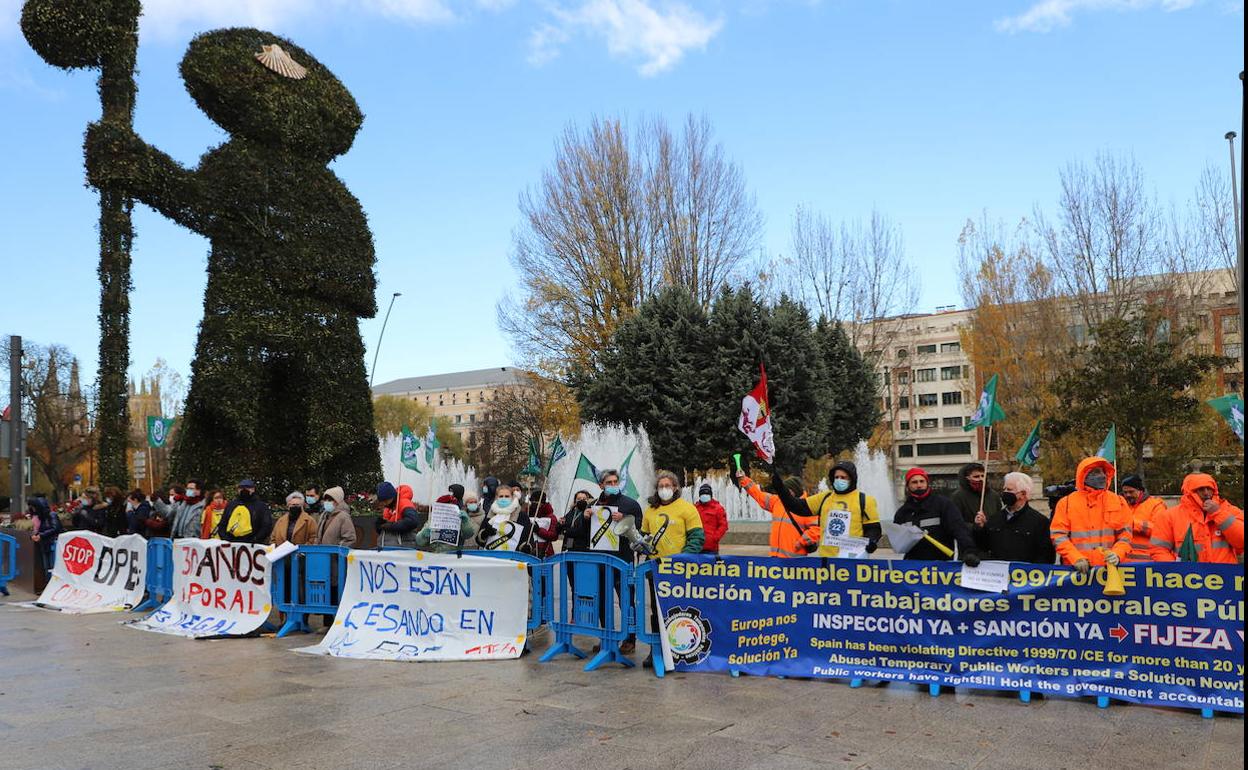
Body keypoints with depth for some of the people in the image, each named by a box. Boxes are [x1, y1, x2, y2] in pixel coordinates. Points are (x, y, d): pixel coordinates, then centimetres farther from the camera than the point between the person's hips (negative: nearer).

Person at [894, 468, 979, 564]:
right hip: (913, 563, 4)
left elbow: (960, 528, -15)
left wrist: (969, 551, -31)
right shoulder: (902, 512, 11)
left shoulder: (943, 503, -3)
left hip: (943, 562, -4)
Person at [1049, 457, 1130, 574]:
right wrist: (1076, 558, -14)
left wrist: (1117, 554, -10)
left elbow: (1125, 534, 8)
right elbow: (1058, 535, -2)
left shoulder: (1118, 502, 9)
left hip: (1109, 567, 2)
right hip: (1076, 568, -1)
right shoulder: (1066, 503, 2)